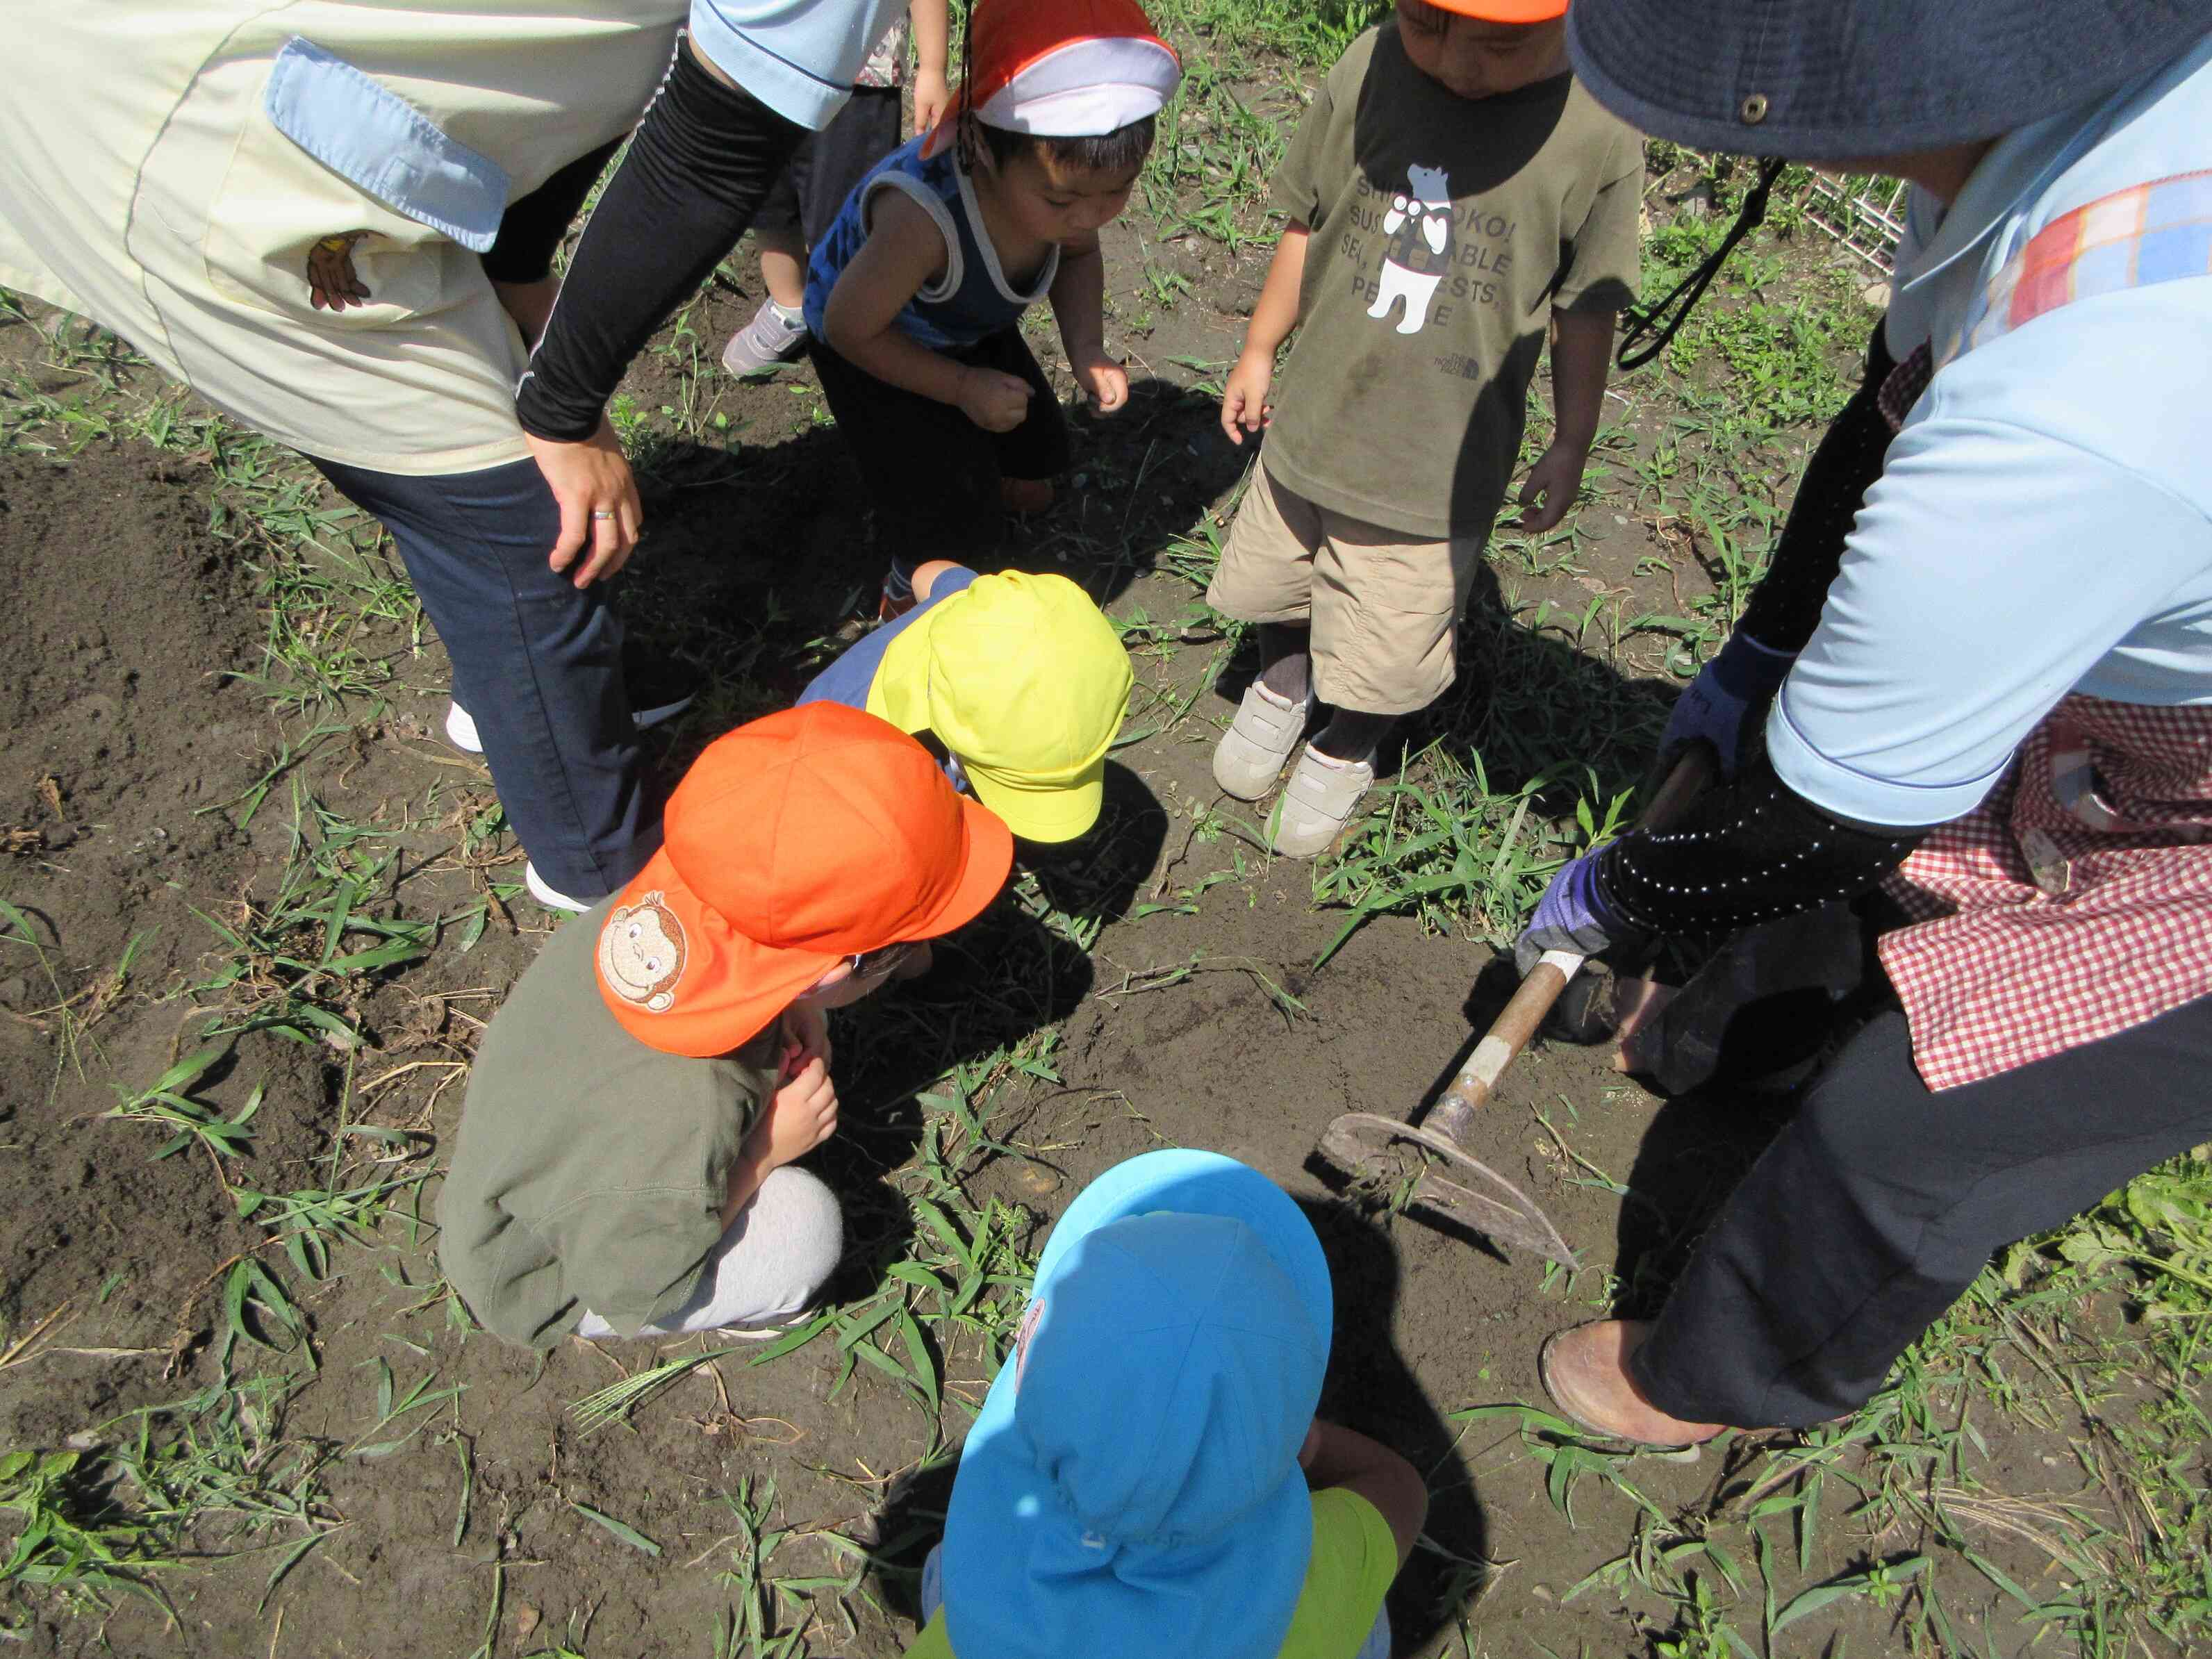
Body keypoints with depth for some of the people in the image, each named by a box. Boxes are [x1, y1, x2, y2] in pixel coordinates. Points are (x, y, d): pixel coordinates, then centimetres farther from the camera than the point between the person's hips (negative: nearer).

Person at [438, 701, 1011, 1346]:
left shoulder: (655, 906, -28)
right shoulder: (684, 1129, -45)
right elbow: (633, 1298, -25)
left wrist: (790, 1008, -18)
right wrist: (762, 1155, -22)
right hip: (542, 1284, -6)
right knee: (804, 1222, -24)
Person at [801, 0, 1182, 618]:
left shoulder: (1062, 174, -27)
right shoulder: (923, 217, -47)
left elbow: (1078, 254, -2)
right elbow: (850, 328, -30)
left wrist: (1087, 351, -18)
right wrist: (963, 387, -23)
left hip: (972, 328, 6)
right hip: (872, 343, -6)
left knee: (1033, 483, 15)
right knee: (959, 517, -8)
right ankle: (909, 590, 24)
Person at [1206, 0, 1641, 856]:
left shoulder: (1597, 135, -16)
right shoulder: (1368, 71, -11)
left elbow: (1585, 312, -5)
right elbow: (1306, 224, 3)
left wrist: (1570, 449, 3)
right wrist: (1259, 352, 12)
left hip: (1439, 463, -3)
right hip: (1311, 414, 3)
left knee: (1384, 650, 9)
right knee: (1276, 578, 23)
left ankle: (1344, 754, 41)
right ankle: (1282, 689, 55)